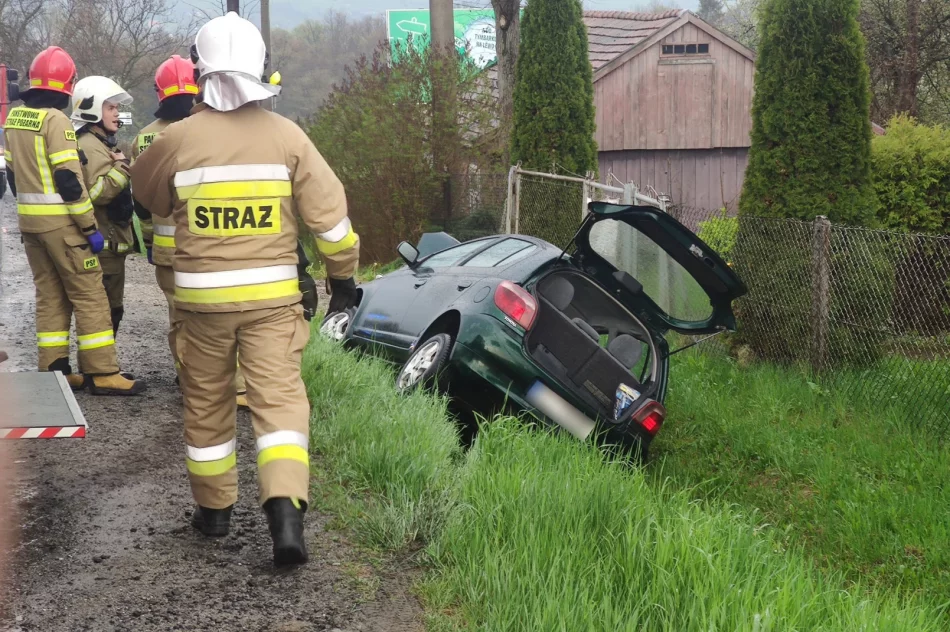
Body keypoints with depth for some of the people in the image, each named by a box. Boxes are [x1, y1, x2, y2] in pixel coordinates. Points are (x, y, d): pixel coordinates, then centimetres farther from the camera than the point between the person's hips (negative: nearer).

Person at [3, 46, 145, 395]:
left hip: (29, 221, 8)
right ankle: (102, 373, -3)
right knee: (89, 295, -3)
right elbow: (69, 179, -20)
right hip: (60, 222, -8)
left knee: (49, 295, 13)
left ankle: (53, 370, 14)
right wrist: (90, 225, -15)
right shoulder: (55, 120, -16)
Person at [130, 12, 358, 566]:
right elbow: (329, 213, -3)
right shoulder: (287, 136, -6)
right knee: (280, 397, 2)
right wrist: (344, 275, 10)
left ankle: (214, 507, 27)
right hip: (272, 294, 0)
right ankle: (285, 506, -15)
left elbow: (148, 196, 14)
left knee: (207, 402, 15)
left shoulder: (178, 139, -6)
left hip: (201, 294, 1)